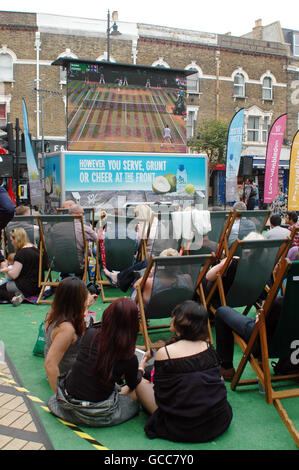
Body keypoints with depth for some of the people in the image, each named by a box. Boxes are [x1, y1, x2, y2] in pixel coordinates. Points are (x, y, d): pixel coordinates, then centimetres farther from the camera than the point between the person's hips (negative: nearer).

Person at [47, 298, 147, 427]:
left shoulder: (89, 334, -10)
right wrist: (141, 368, 27)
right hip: (96, 416, -4)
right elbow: (133, 384, 5)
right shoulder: (129, 358, -17)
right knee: (134, 396, 18)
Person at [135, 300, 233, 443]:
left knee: (140, 381, 8)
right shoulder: (208, 347, -3)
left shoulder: (164, 353, -15)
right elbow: (219, 381, 8)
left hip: (182, 430, -5)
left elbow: (160, 394, -5)